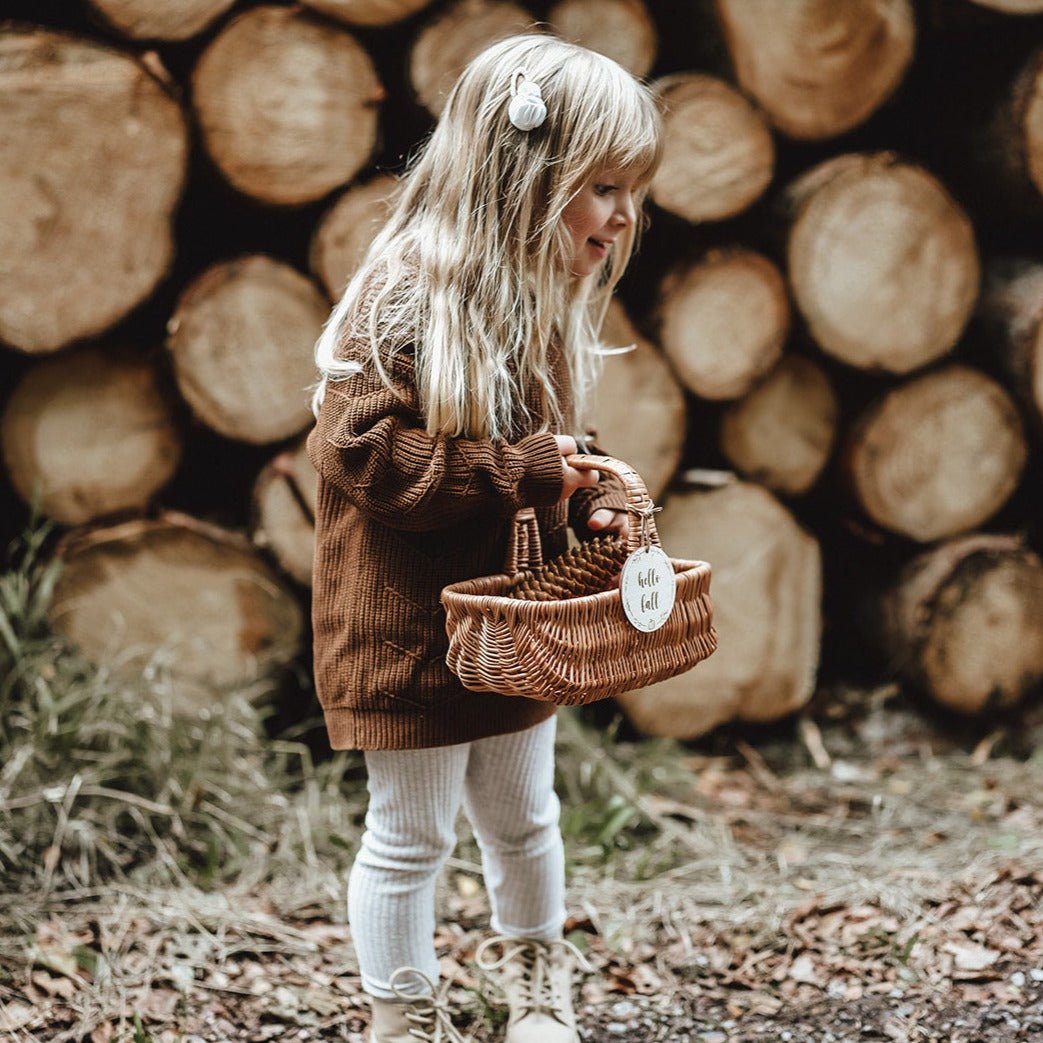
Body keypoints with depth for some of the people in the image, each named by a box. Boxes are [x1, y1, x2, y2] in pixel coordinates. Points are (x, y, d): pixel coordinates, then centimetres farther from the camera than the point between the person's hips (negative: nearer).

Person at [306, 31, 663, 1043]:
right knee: (410, 834, 7)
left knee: (523, 817, 22)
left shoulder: (547, 300, 4)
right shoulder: (406, 294, -22)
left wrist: (591, 504, -5)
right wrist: (523, 471, -28)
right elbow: (364, 454, -28)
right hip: (410, 626, -8)